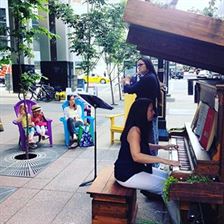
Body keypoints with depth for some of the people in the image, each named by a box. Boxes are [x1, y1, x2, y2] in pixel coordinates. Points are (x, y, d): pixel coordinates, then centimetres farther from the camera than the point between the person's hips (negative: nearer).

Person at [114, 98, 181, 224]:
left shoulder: (140, 128, 6)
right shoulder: (134, 130, -24)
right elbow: (136, 156, -35)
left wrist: (162, 147, 12)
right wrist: (163, 160, -37)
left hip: (138, 168, 10)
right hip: (128, 174, -10)